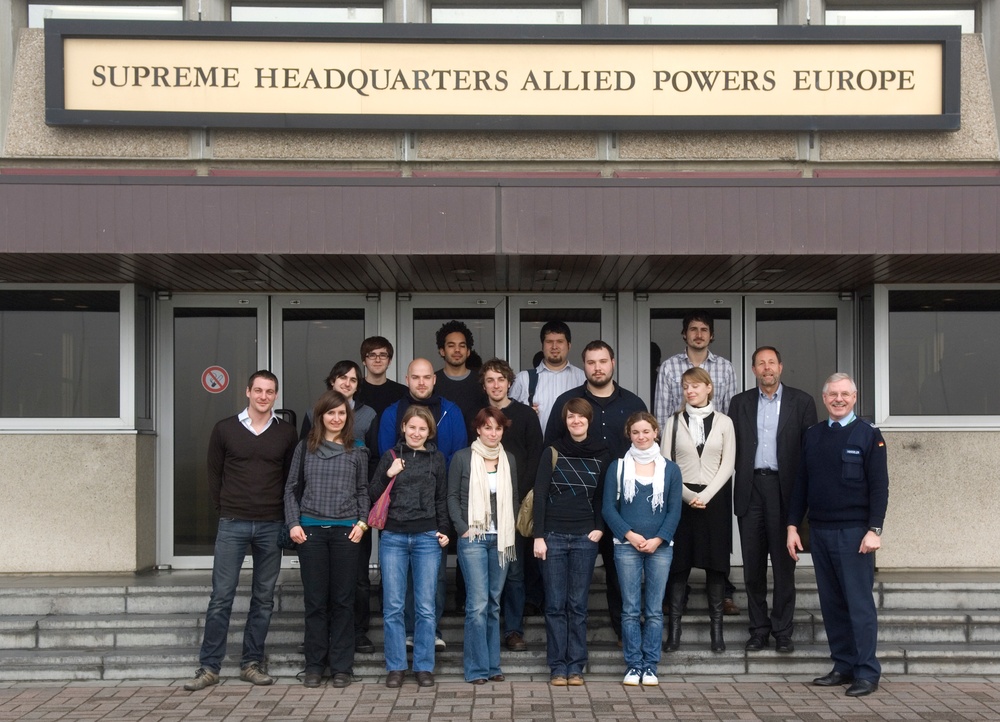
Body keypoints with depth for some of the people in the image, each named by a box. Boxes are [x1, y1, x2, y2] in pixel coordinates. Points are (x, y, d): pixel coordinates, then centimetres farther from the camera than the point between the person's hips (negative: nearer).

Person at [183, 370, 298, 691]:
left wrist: (285, 515, 4)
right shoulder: (225, 429, 1)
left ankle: (252, 664, 15)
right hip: (233, 524, -1)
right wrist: (224, 509, 4)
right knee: (221, 596, -2)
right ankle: (209, 667, 4)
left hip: (271, 526, 2)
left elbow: (292, 477, 10)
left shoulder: (286, 433, 4)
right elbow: (214, 473, 7)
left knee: (264, 598, 6)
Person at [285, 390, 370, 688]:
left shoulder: (357, 453, 8)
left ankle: (342, 667, 9)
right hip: (311, 530, 0)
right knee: (315, 600, 3)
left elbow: (363, 491, 11)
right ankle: (314, 666, 10)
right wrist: (293, 523, -1)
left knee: (343, 600, 2)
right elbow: (291, 488, 9)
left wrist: (362, 523, -2)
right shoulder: (305, 449, 8)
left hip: (346, 531, 0)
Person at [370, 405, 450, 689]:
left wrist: (443, 531, 4)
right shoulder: (391, 456, 6)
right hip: (393, 537, 0)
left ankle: (424, 666, 10)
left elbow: (442, 499, 13)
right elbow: (372, 494, 3)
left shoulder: (436, 458, 8)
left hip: (427, 538, 0)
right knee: (393, 606, 1)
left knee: (426, 607, 1)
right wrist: (388, 475, -11)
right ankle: (396, 667, 10)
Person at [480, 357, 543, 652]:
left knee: (514, 569, -2)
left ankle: (513, 630, 5)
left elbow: (535, 458, 2)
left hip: (516, 502, -2)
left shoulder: (526, 415, 6)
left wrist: (522, 495, -7)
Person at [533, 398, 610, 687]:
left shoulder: (601, 455, 5)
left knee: (578, 604, 4)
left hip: (585, 537, 1)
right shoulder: (552, 452, 0)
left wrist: (600, 528, -1)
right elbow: (539, 495, -2)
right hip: (554, 535, -1)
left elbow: (604, 496, 12)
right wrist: (538, 536, -7)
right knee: (555, 604, 1)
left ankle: (576, 667, 9)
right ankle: (557, 667, 6)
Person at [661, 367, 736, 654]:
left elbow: (727, 464, 0)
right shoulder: (673, 423, 6)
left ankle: (716, 629, 7)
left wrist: (705, 495, -11)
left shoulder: (724, 423, 6)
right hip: (681, 498, 0)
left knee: (716, 562, 2)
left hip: (715, 498, 0)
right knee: (678, 562, -1)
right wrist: (687, 495, -10)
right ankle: (674, 628, 3)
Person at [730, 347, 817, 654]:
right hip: (750, 488, 2)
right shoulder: (740, 402, 11)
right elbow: (732, 447, 8)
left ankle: (782, 631, 9)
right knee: (753, 563, 5)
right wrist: (741, 479, -3)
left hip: (784, 488, -2)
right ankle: (758, 629, 14)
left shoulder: (801, 402, 5)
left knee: (784, 563, 2)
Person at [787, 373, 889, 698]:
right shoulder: (813, 436, 12)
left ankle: (867, 672, 3)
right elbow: (801, 484, 13)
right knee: (831, 603, 8)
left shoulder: (869, 435, -1)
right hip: (819, 531, 5)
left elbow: (879, 486, -6)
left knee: (859, 603, -3)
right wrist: (793, 526, 8)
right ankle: (843, 666, 17)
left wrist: (874, 529, -13)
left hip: (854, 533, -5)